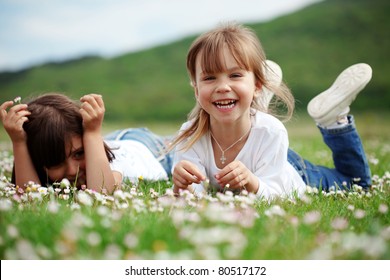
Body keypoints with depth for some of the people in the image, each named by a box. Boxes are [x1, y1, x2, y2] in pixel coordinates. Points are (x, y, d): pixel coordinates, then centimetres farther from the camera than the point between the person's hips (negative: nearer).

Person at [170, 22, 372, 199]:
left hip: (294, 175, 0)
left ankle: (336, 119, 21)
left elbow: (271, 197, -36)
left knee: (359, 182, 20)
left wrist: (251, 182, -58)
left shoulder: (271, 132, -39)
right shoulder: (190, 135, -34)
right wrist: (183, 187, -60)